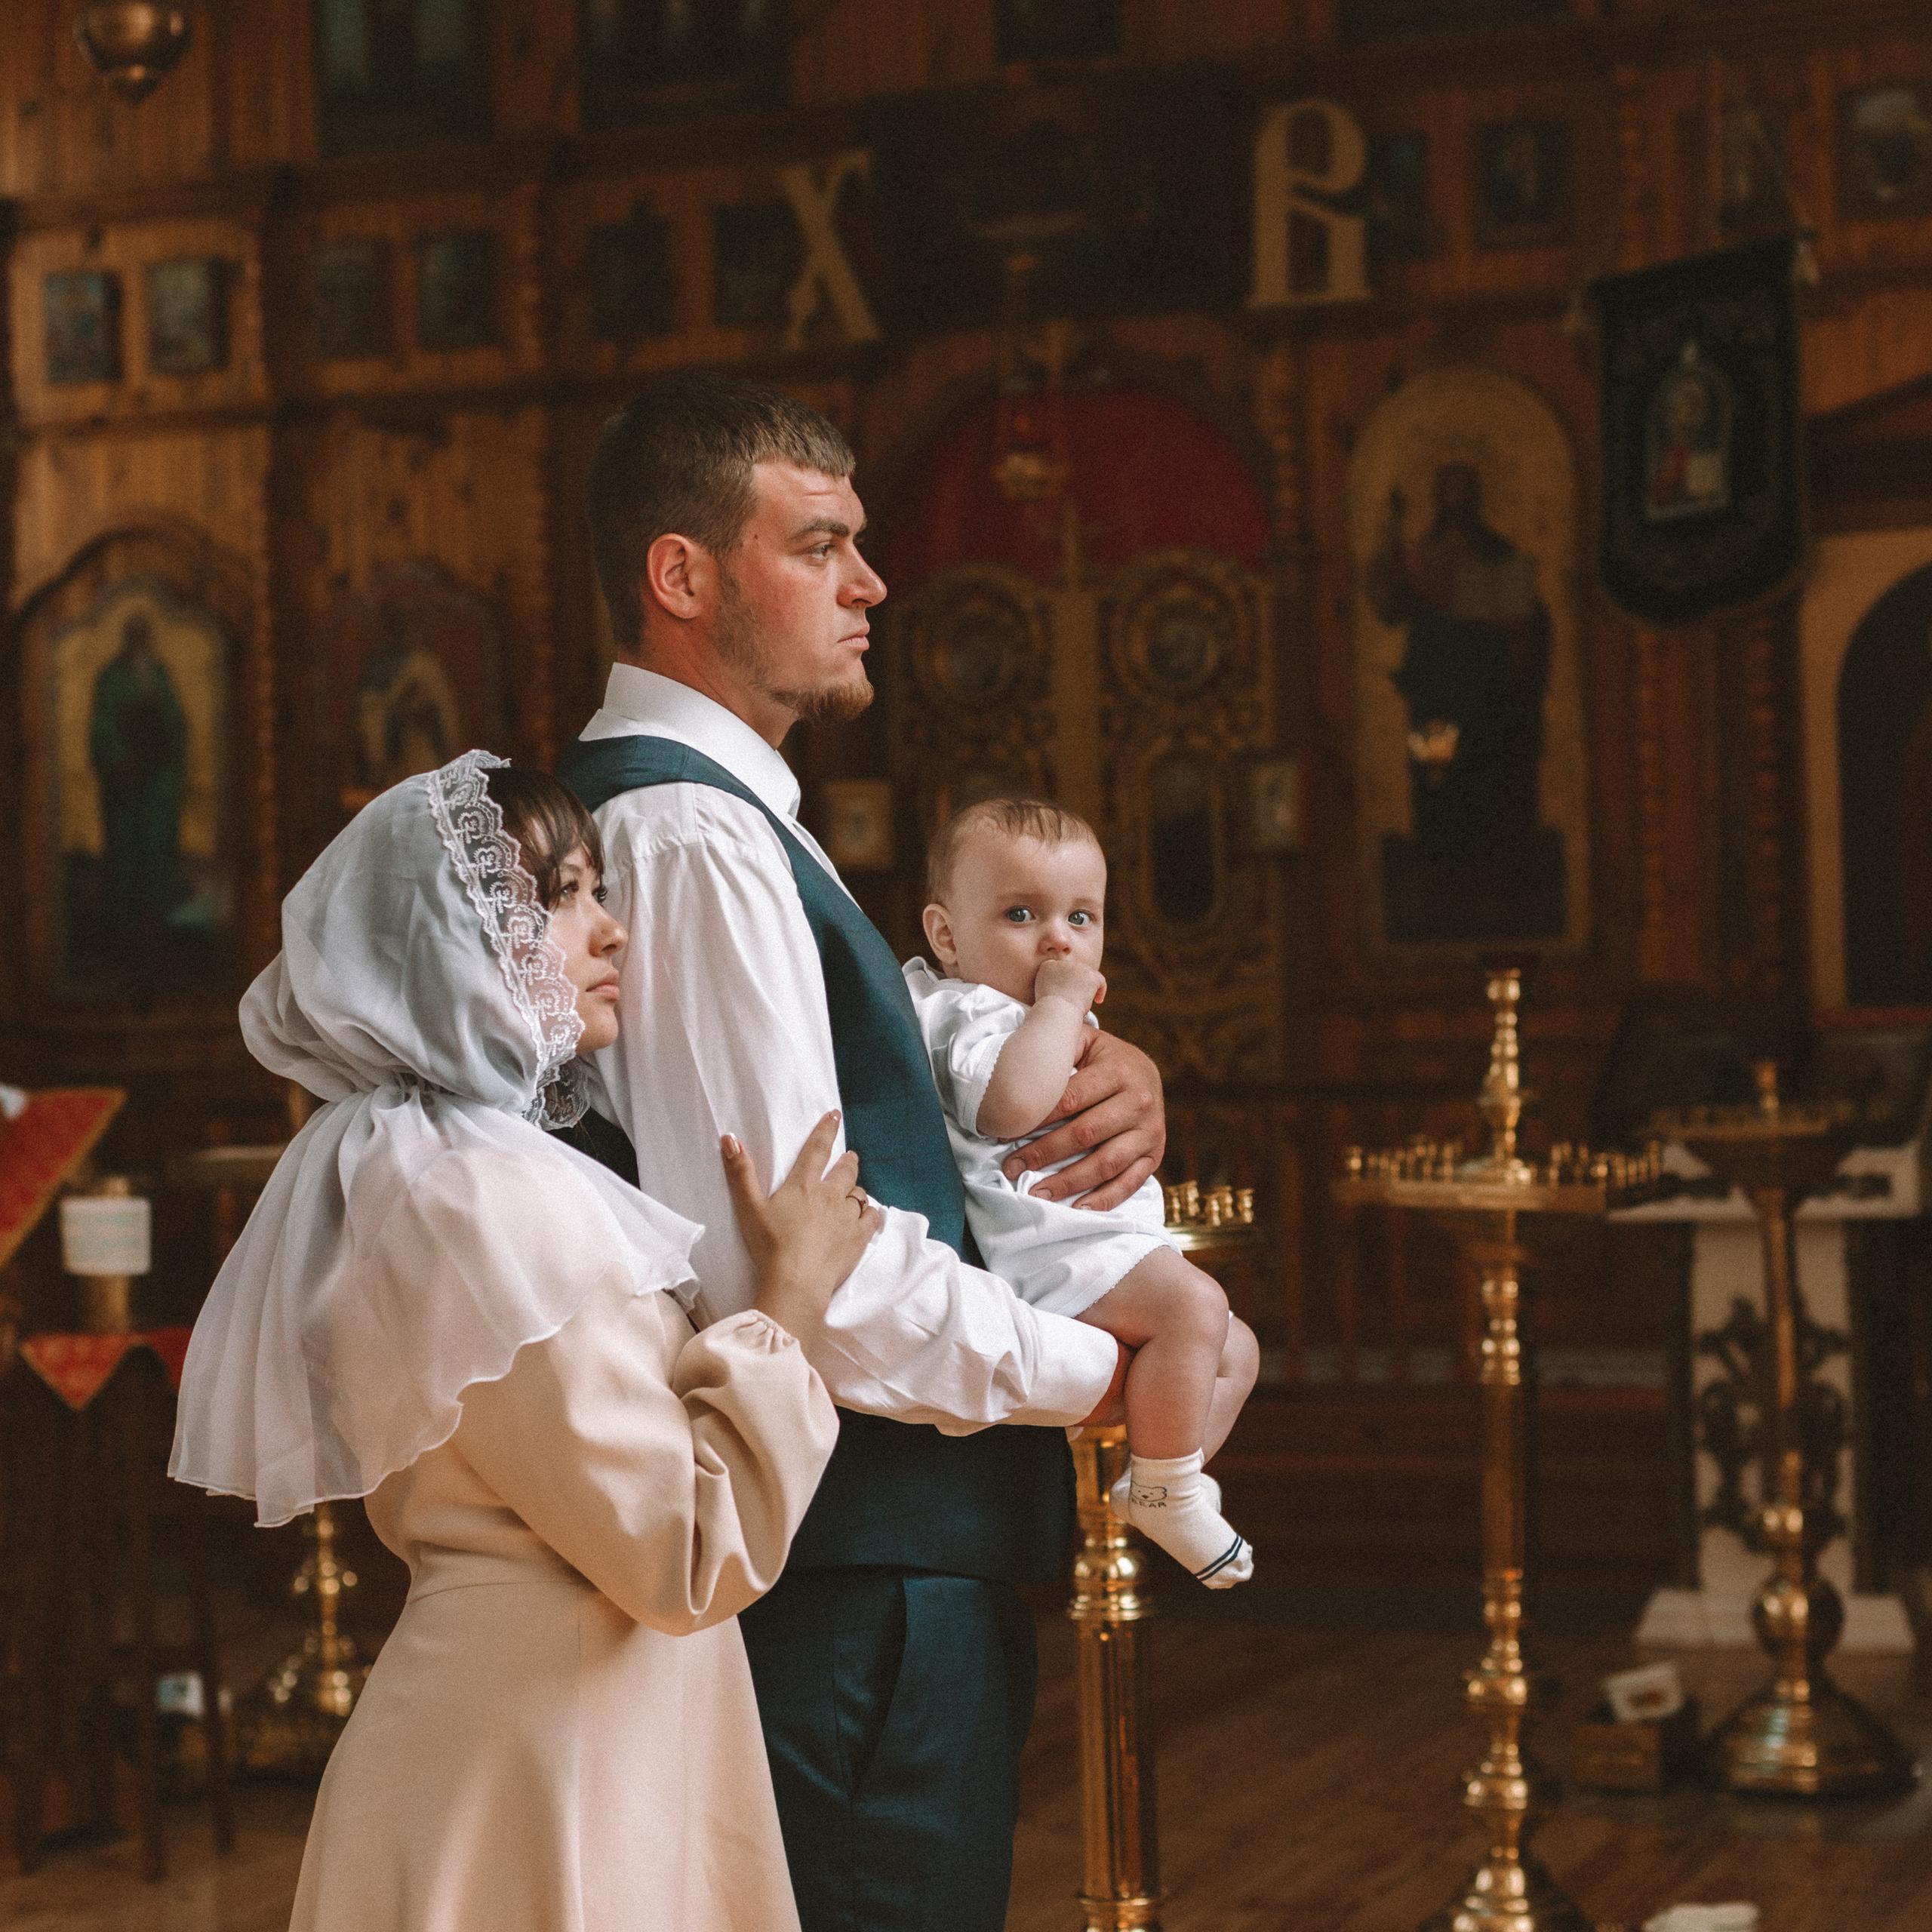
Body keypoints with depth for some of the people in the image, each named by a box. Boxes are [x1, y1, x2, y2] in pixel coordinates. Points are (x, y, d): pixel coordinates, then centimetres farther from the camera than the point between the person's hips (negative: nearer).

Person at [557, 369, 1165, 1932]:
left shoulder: (719, 815, 17)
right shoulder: (691, 834, -17)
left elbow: (898, 1085, 27)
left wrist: (1113, 1073, 5)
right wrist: (1092, 1370, -12)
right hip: (847, 1575, -11)